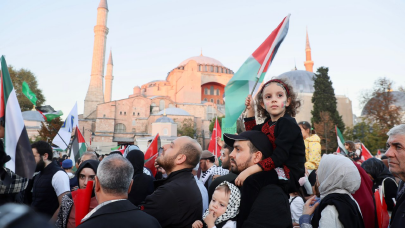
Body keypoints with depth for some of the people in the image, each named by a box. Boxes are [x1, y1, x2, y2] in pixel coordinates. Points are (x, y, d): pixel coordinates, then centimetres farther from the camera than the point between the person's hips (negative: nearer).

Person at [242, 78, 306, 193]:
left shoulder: (288, 123, -16)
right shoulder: (268, 124, 10)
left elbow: (279, 157, -25)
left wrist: (250, 170, -32)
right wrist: (250, 110, 18)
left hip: (290, 175, -8)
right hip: (273, 170, 8)